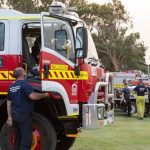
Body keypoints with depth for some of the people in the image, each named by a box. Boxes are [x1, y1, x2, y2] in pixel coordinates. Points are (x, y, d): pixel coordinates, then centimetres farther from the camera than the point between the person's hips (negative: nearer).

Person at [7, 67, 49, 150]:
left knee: (18, 139, 14)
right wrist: (44, 95, -11)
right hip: (24, 115, -8)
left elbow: (9, 103, 15)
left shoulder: (12, 87, 13)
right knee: (26, 139, -5)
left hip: (15, 115, 8)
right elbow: (32, 96, -26)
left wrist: (9, 117, 17)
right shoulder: (24, 84, -12)